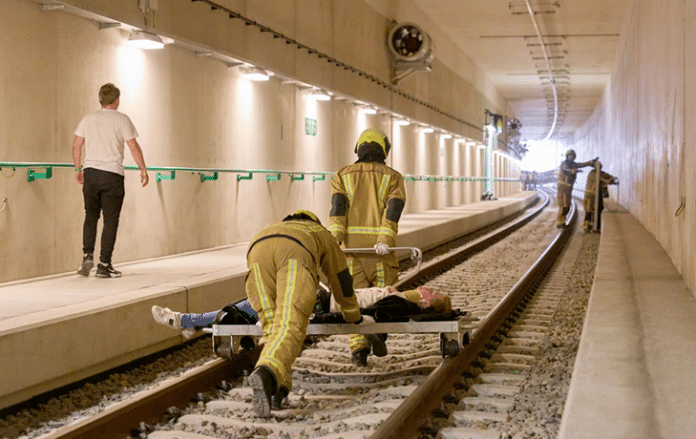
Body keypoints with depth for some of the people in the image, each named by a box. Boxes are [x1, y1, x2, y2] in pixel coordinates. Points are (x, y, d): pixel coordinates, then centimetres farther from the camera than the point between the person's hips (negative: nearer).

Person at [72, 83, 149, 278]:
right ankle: (104, 265, 2)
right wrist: (143, 170, 4)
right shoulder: (122, 119, -2)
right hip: (112, 174, -3)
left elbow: (76, 145, 10)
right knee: (110, 220, 2)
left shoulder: (88, 119, 9)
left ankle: (87, 255, -1)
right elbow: (134, 147, -4)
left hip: (90, 173, 3)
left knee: (90, 217, 15)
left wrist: (78, 169, 20)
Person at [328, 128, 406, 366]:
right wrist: (384, 241, -20)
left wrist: (334, 240, -16)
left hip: (351, 245, 1)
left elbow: (337, 208, -5)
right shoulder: (393, 177, 9)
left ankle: (359, 348, -8)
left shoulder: (342, 176, 12)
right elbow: (393, 210, -8)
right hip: (380, 246, -1)